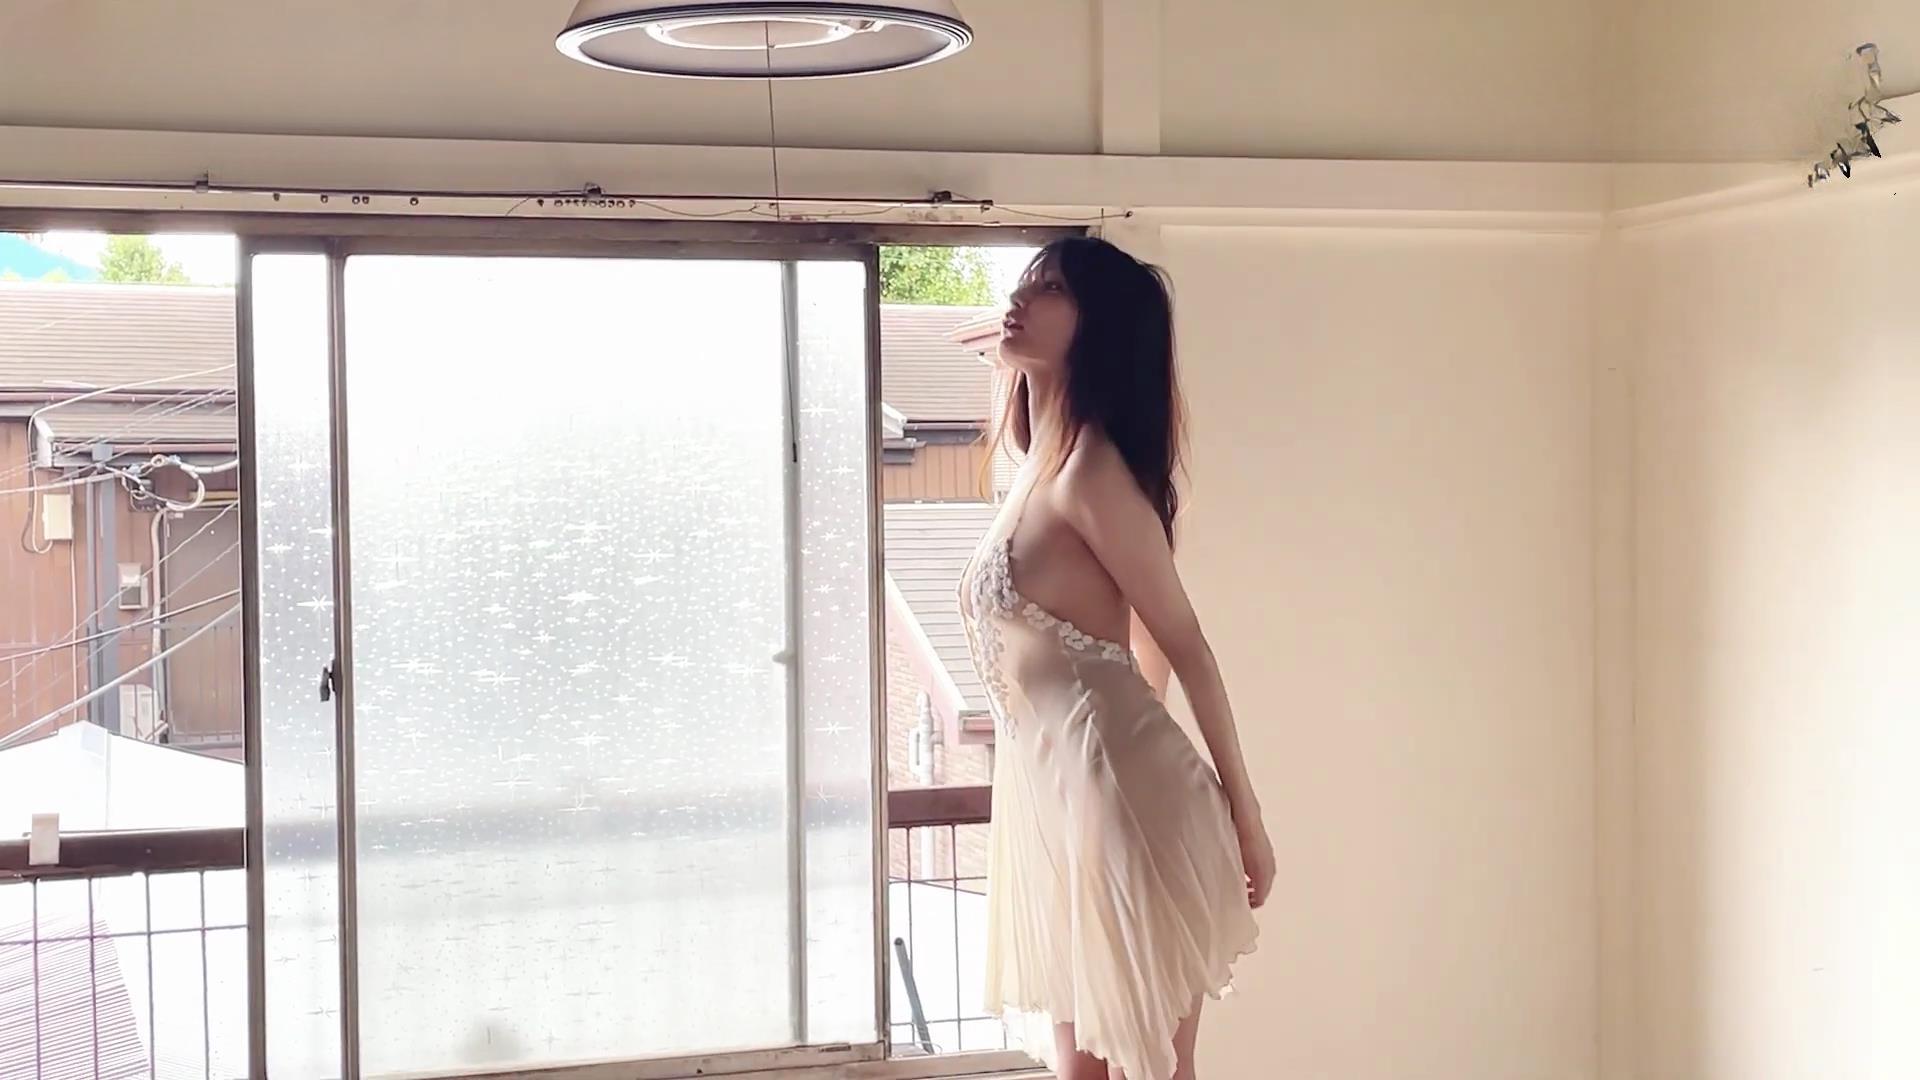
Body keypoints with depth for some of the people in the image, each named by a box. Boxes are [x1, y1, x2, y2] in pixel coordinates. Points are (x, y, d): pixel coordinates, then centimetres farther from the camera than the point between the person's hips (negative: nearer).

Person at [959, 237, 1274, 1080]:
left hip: (1118, 799, -9)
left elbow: (1186, 646, -10)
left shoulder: (1089, 466, -12)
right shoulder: (1040, 465, 14)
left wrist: (1244, 816, -7)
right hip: (1054, 805, 9)